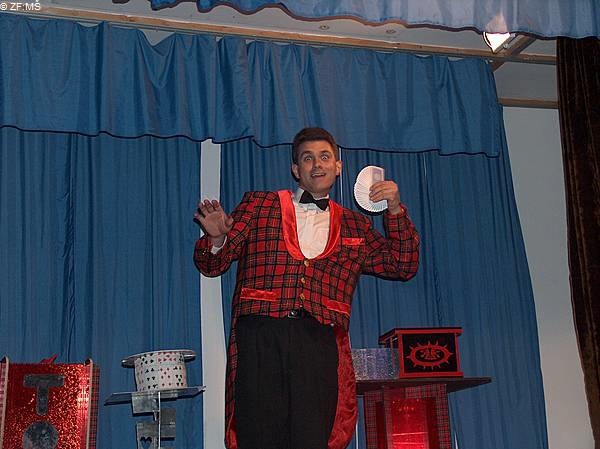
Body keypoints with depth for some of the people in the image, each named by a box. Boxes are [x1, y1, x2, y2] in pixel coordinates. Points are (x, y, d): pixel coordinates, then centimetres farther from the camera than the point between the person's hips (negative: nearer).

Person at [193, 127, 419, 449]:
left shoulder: (355, 226, 22)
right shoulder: (259, 205, 18)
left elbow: (403, 266, 15)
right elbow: (212, 265, 15)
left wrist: (395, 210, 6)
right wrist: (216, 238, -8)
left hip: (320, 342, 1)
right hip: (260, 336, -1)